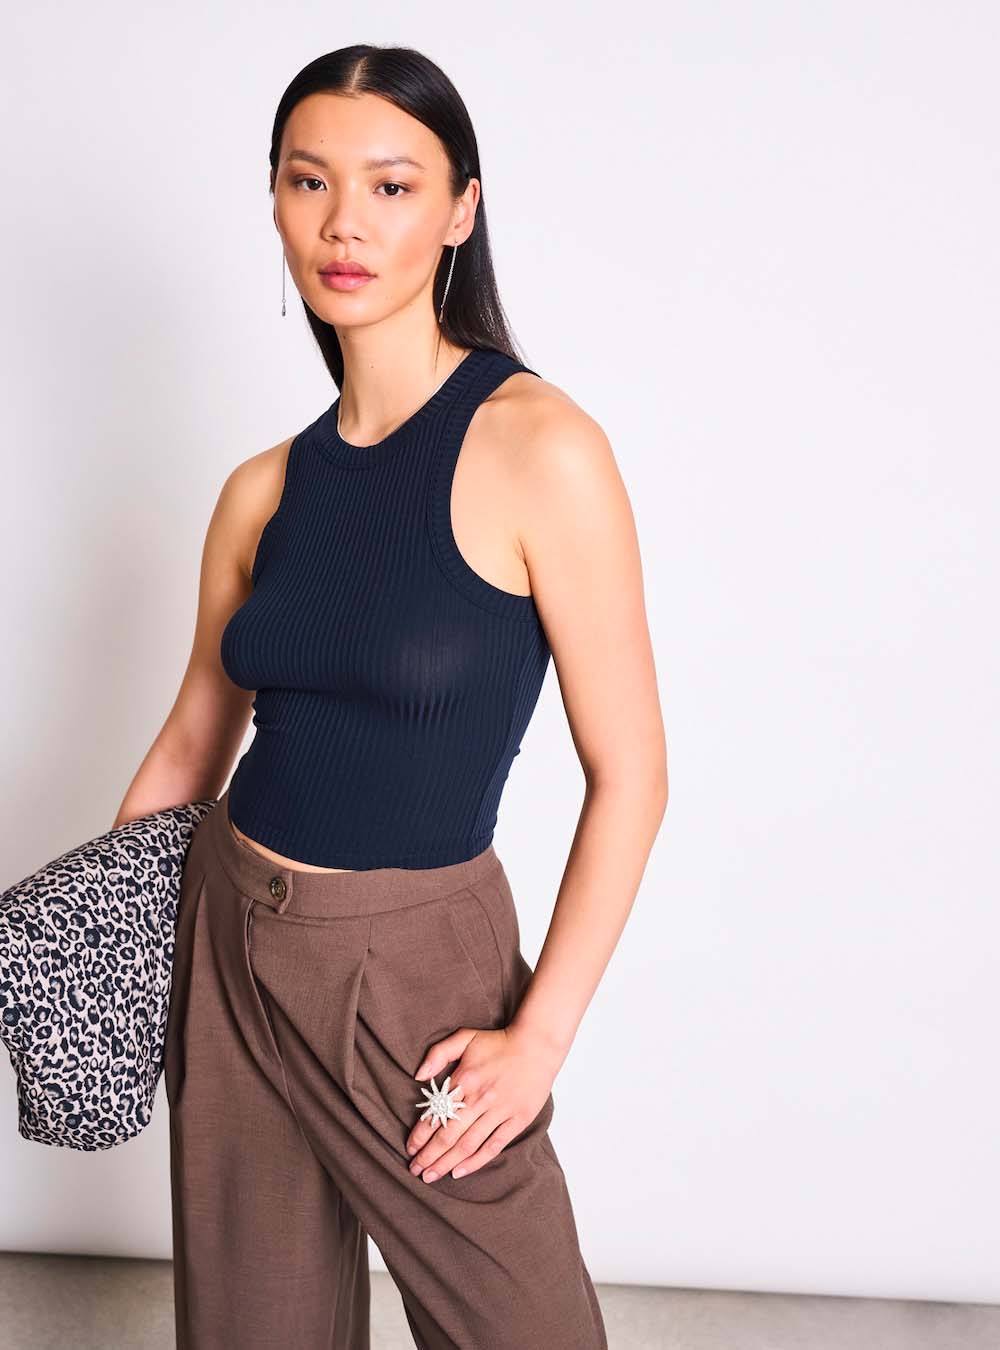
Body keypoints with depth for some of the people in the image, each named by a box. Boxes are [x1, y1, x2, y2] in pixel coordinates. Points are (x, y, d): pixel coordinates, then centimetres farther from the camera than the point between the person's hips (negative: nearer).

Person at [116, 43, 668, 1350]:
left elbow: (629, 773, -13)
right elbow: (192, 743, 12)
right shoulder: (264, 490, 1)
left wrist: (541, 1035, -14)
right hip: (225, 945, 5)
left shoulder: (536, 449, -15)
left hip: (418, 966, -5)